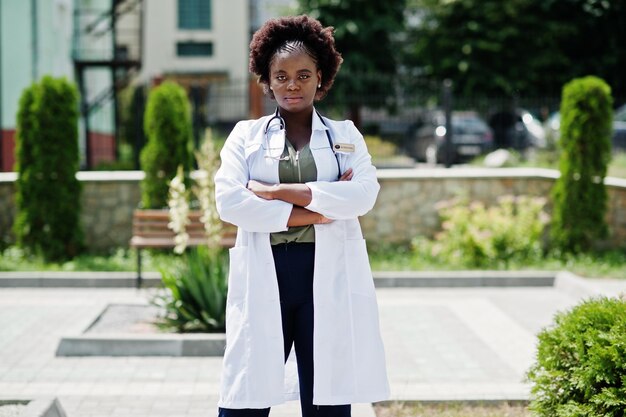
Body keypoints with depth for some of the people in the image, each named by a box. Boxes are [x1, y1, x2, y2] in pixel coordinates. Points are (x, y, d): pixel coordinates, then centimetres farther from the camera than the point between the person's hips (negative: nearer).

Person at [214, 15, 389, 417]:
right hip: (263, 277, 0)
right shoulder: (246, 135, 10)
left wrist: (278, 192, -12)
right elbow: (229, 201, -6)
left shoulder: (345, 135, 11)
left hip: (329, 276, 1)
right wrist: (312, 212, -11)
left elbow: (364, 194, -8)